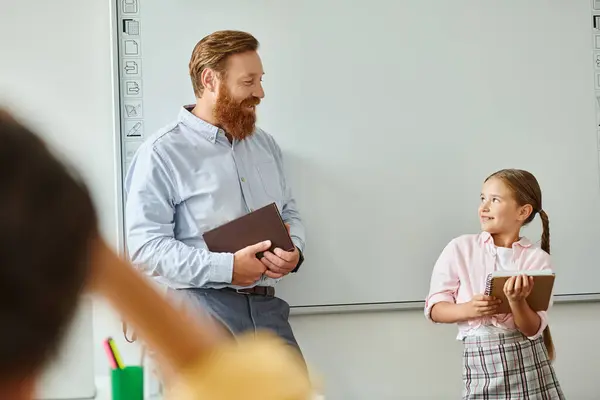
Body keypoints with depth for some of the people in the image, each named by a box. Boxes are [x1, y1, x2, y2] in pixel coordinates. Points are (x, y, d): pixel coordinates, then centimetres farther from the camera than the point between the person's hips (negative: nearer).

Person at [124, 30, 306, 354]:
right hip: (199, 304, -6)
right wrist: (226, 268, -18)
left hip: (264, 305, 6)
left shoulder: (265, 145, 18)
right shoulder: (161, 153, -5)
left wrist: (294, 251, 0)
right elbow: (145, 245, -12)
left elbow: (289, 212, 25)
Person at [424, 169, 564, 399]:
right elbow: (435, 309, 1)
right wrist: (468, 310, -16)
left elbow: (533, 330, -5)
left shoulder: (537, 258, -1)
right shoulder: (459, 249, 1)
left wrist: (517, 302, -23)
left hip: (529, 363, 0)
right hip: (480, 361, 0)